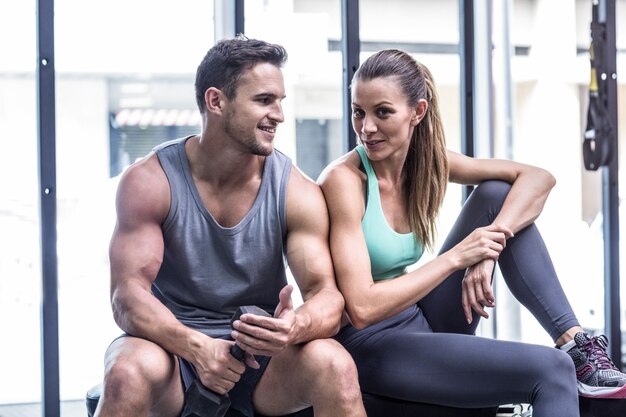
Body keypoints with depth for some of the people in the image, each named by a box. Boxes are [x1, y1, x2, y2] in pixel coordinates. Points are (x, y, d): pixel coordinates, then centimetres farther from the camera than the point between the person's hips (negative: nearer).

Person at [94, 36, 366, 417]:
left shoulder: (297, 192, -5)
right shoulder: (150, 182, -10)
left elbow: (326, 293, -11)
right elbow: (128, 295, -16)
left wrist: (296, 326, -37)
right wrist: (196, 346, -35)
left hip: (261, 356, 2)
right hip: (174, 345, -1)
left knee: (335, 364, -29)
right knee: (131, 371, -36)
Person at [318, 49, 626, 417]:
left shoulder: (427, 160, -1)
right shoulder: (344, 180, -19)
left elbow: (538, 178, -3)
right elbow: (361, 309, -26)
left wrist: (492, 240, -19)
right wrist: (455, 257, -23)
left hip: (422, 318, 7)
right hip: (370, 346, -7)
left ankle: (575, 343, -9)